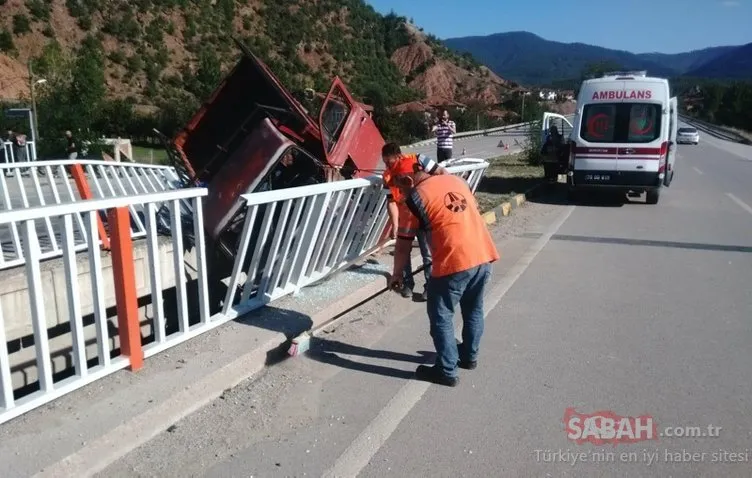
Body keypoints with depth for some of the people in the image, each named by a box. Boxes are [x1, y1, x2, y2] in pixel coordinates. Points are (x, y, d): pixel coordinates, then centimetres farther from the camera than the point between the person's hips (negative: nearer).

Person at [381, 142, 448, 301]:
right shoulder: (388, 176, -8)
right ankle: (407, 283, 25)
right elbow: (391, 202, -11)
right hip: (404, 218, 3)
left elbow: (442, 173, -12)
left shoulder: (418, 161, -16)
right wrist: (395, 225, -21)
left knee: (427, 252, 1)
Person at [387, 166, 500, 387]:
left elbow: (403, 246, 2)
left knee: (440, 316, 9)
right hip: (484, 254, 7)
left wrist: (396, 274, 16)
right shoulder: (456, 179, 15)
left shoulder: (414, 199, -3)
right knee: (473, 310, 24)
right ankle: (469, 356, 41)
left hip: (454, 262, -7)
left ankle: (447, 371, 16)